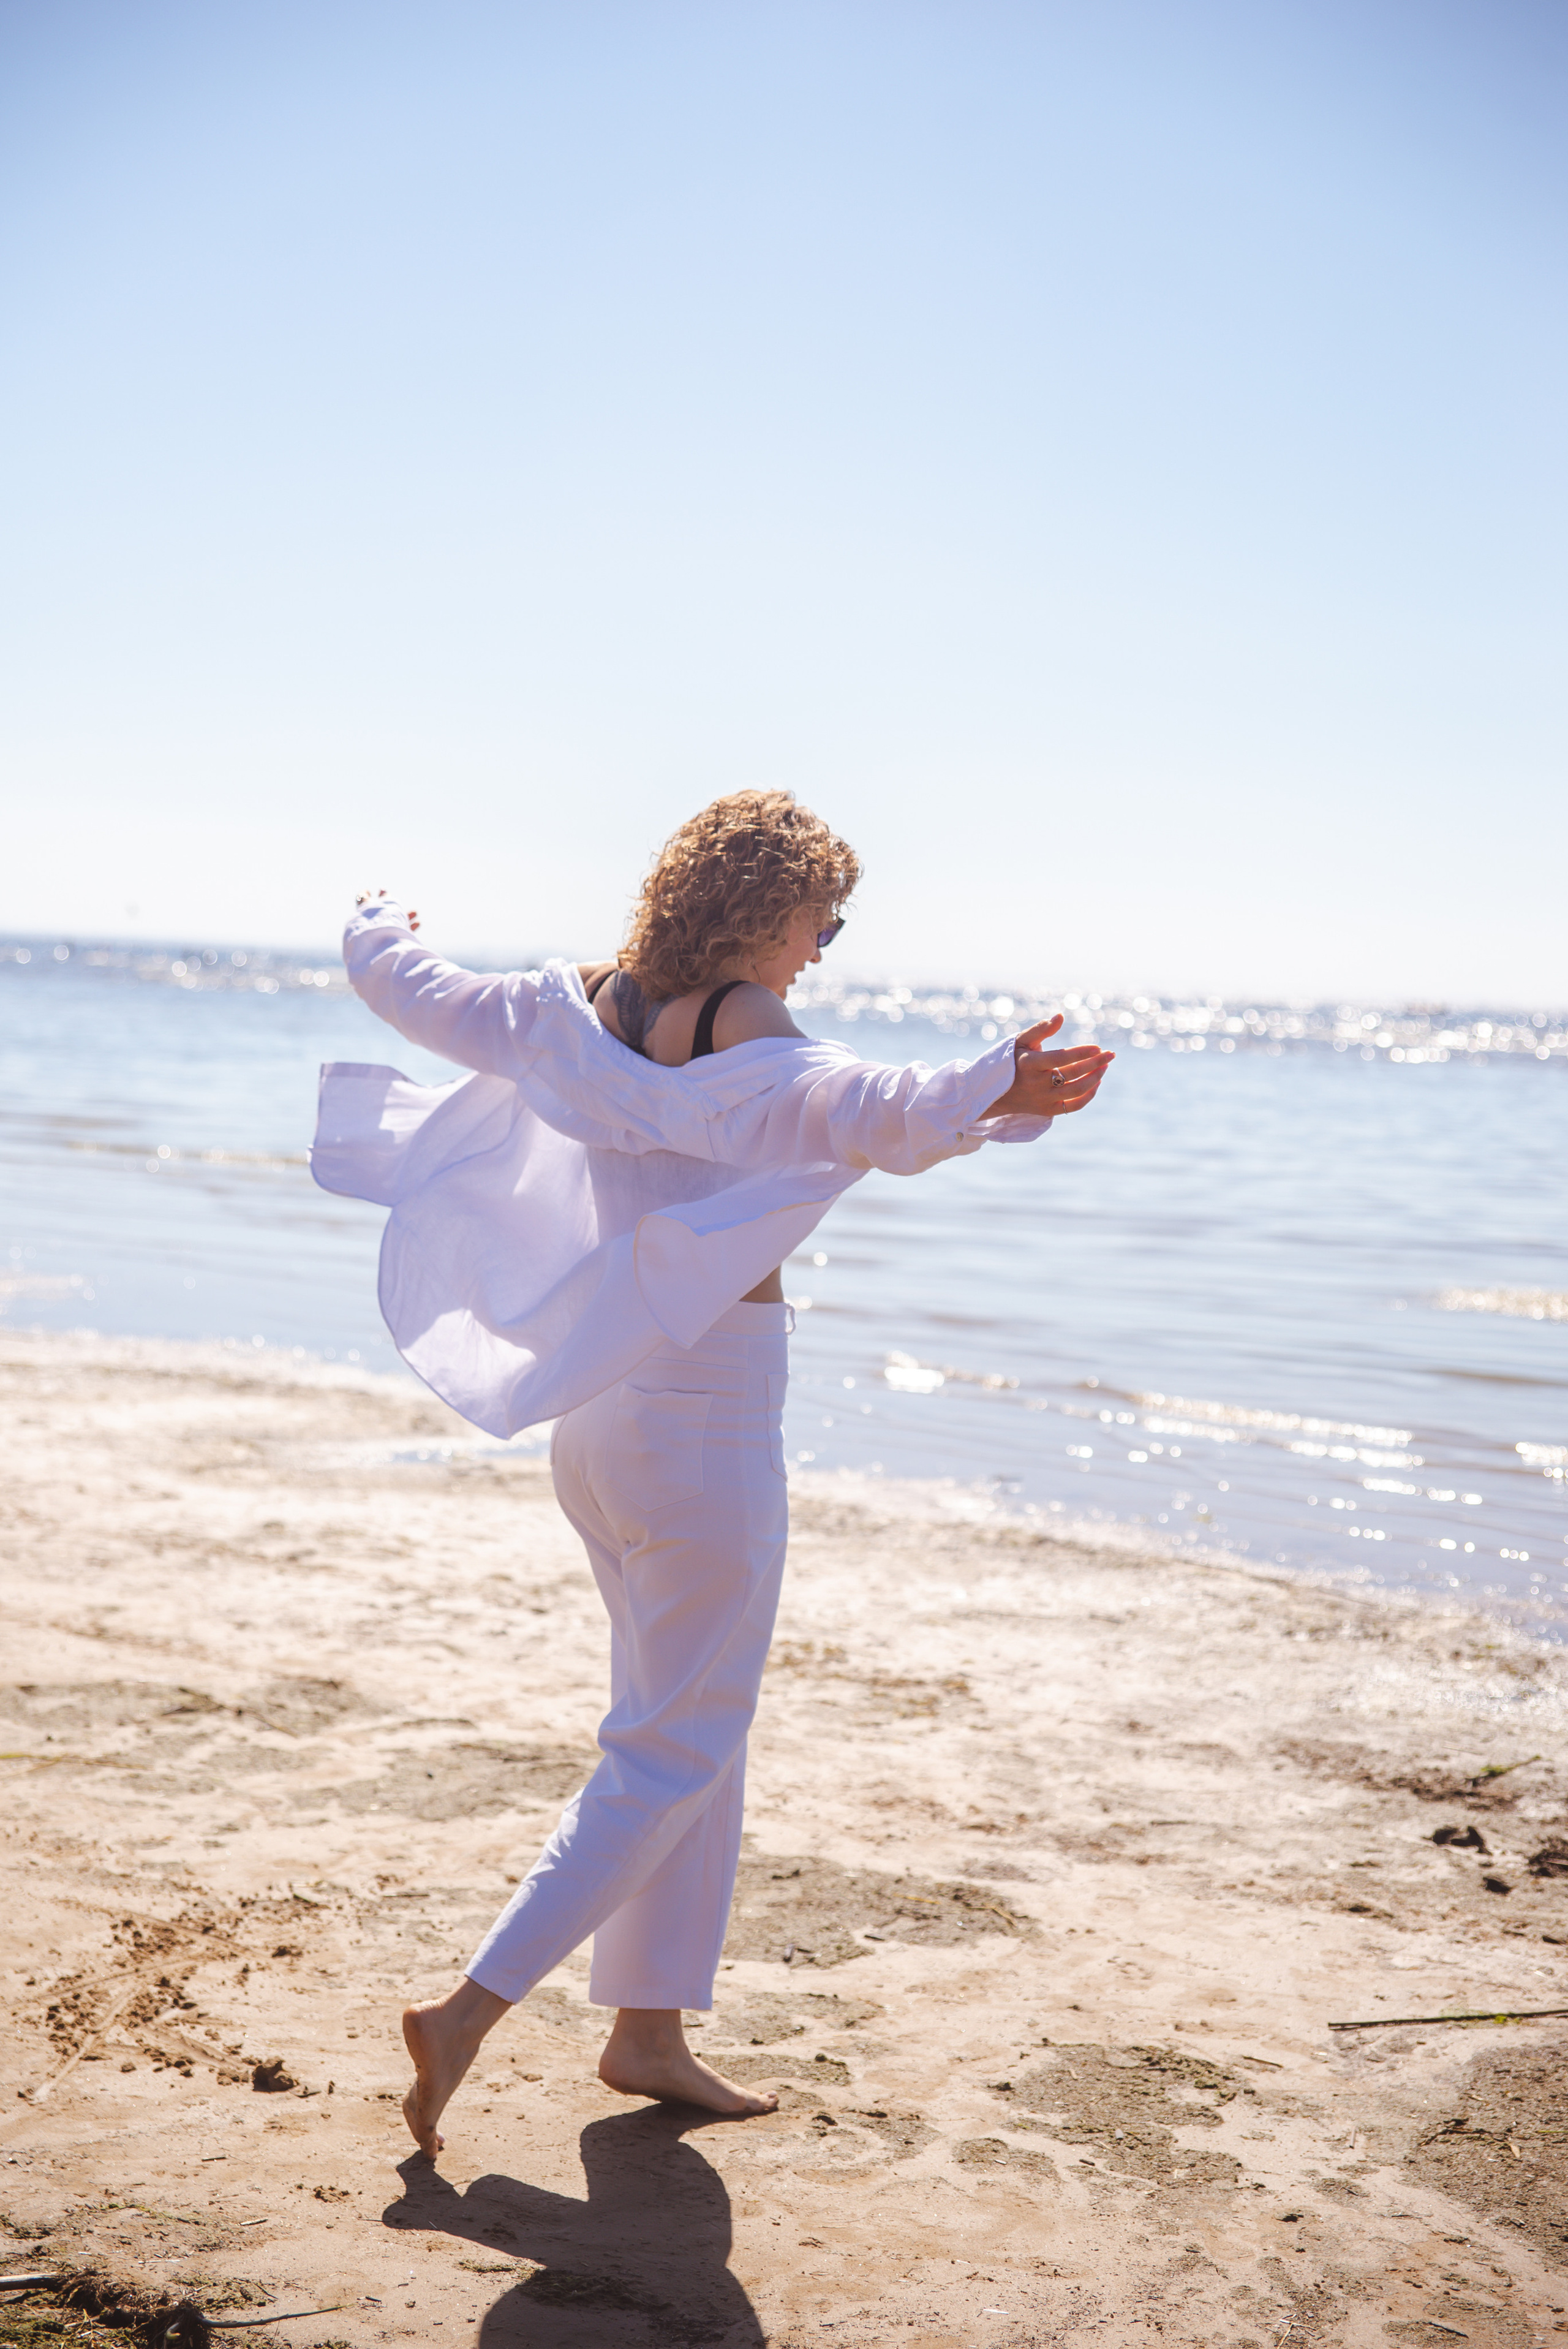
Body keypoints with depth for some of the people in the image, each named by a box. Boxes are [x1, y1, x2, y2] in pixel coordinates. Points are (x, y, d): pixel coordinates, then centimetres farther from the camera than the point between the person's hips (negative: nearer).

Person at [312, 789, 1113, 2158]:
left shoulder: (585, 1009, 5)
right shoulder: (748, 1039, -18)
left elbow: (413, 989, 18)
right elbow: (856, 1111, -39)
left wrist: (380, 930, 38)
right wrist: (991, 1097, -53)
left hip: (599, 1407, 9)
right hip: (706, 1410, -9)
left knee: (686, 1721, 19)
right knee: (678, 1747, 3)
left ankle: (649, 2031, 26)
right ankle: (472, 2011, 2)